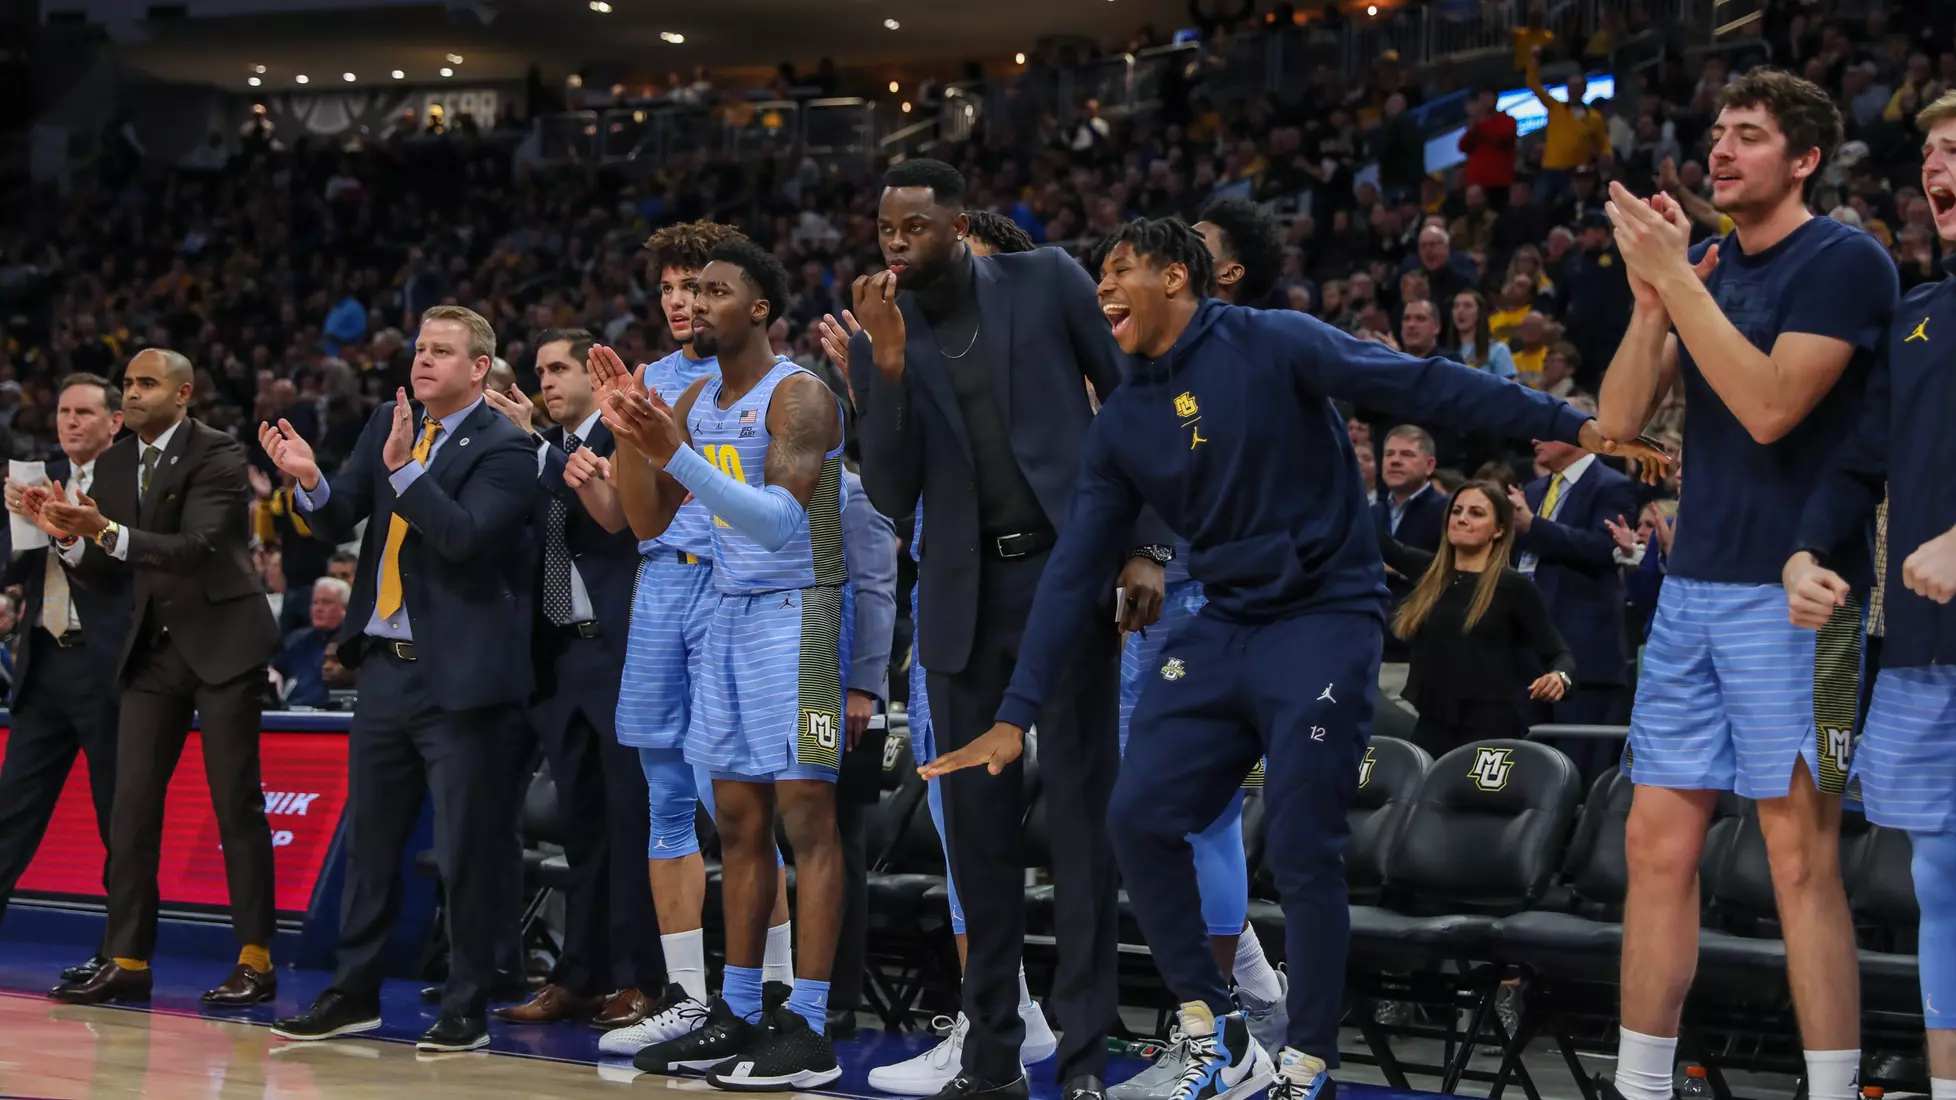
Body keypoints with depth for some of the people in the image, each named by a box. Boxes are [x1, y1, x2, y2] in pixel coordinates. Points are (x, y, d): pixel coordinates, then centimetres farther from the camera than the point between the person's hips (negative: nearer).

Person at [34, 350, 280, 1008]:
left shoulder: (218, 455, -10)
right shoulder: (114, 465, 9)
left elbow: (196, 547, -23)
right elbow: (107, 576, 9)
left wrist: (107, 532, -32)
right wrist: (68, 534, -10)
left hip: (222, 641, -6)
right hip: (154, 648, 6)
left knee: (236, 805, -3)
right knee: (131, 805, 2)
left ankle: (256, 961, 3)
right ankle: (128, 963, 7)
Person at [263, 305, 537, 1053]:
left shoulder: (505, 449, -9)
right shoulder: (387, 426, 10)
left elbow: (465, 536, -22)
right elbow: (337, 521, 6)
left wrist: (405, 467, -28)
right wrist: (312, 482, -15)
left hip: (460, 678, -7)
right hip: (386, 667, 7)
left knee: (466, 849, -1)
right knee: (368, 840, 14)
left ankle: (466, 1010, 10)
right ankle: (354, 993, 25)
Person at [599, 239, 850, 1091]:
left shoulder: (799, 397, -14)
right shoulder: (695, 403, 11)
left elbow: (780, 522, -26)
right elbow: (648, 523, 13)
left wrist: (676, 453, -32)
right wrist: (628, 434, -2)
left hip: (798, 612, -8)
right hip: (730, 612, 8)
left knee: (806, 815, -8)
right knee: (739, 821, 10)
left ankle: (808, 1031, -8)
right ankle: (738, 1014, 17)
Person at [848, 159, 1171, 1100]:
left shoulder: (1047, 282, -2)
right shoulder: (881, 341, 5)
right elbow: (891, 497, -2)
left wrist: (1147, 546, -7)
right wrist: (889, 364, -13)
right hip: (965, 596, 4)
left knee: (1080, 812, -3)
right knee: (976, 823, 8)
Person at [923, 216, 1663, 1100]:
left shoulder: (1273, 346, -9)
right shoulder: (1121, 423, 8)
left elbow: (1424, 385, -12)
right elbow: (1074, 571, 7)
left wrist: (1570, 425, -18)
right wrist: (1015, 715, 4)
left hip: (1323, 620, -6)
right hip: (1224, 626, 6)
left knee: (1303, 854, -8)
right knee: (1139, 818, -6)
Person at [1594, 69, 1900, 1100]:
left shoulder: (1846, 261, -6)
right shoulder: (1705, 263, 14)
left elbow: (1770, 407, -19)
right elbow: (1618, 418, 7)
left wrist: (1678, 281, -18)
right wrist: (1652, 301, -8)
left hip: (1791, 593, -7)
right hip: (1689, 589, 7)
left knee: (1801, 859, -5)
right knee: (1657, 844, 7)